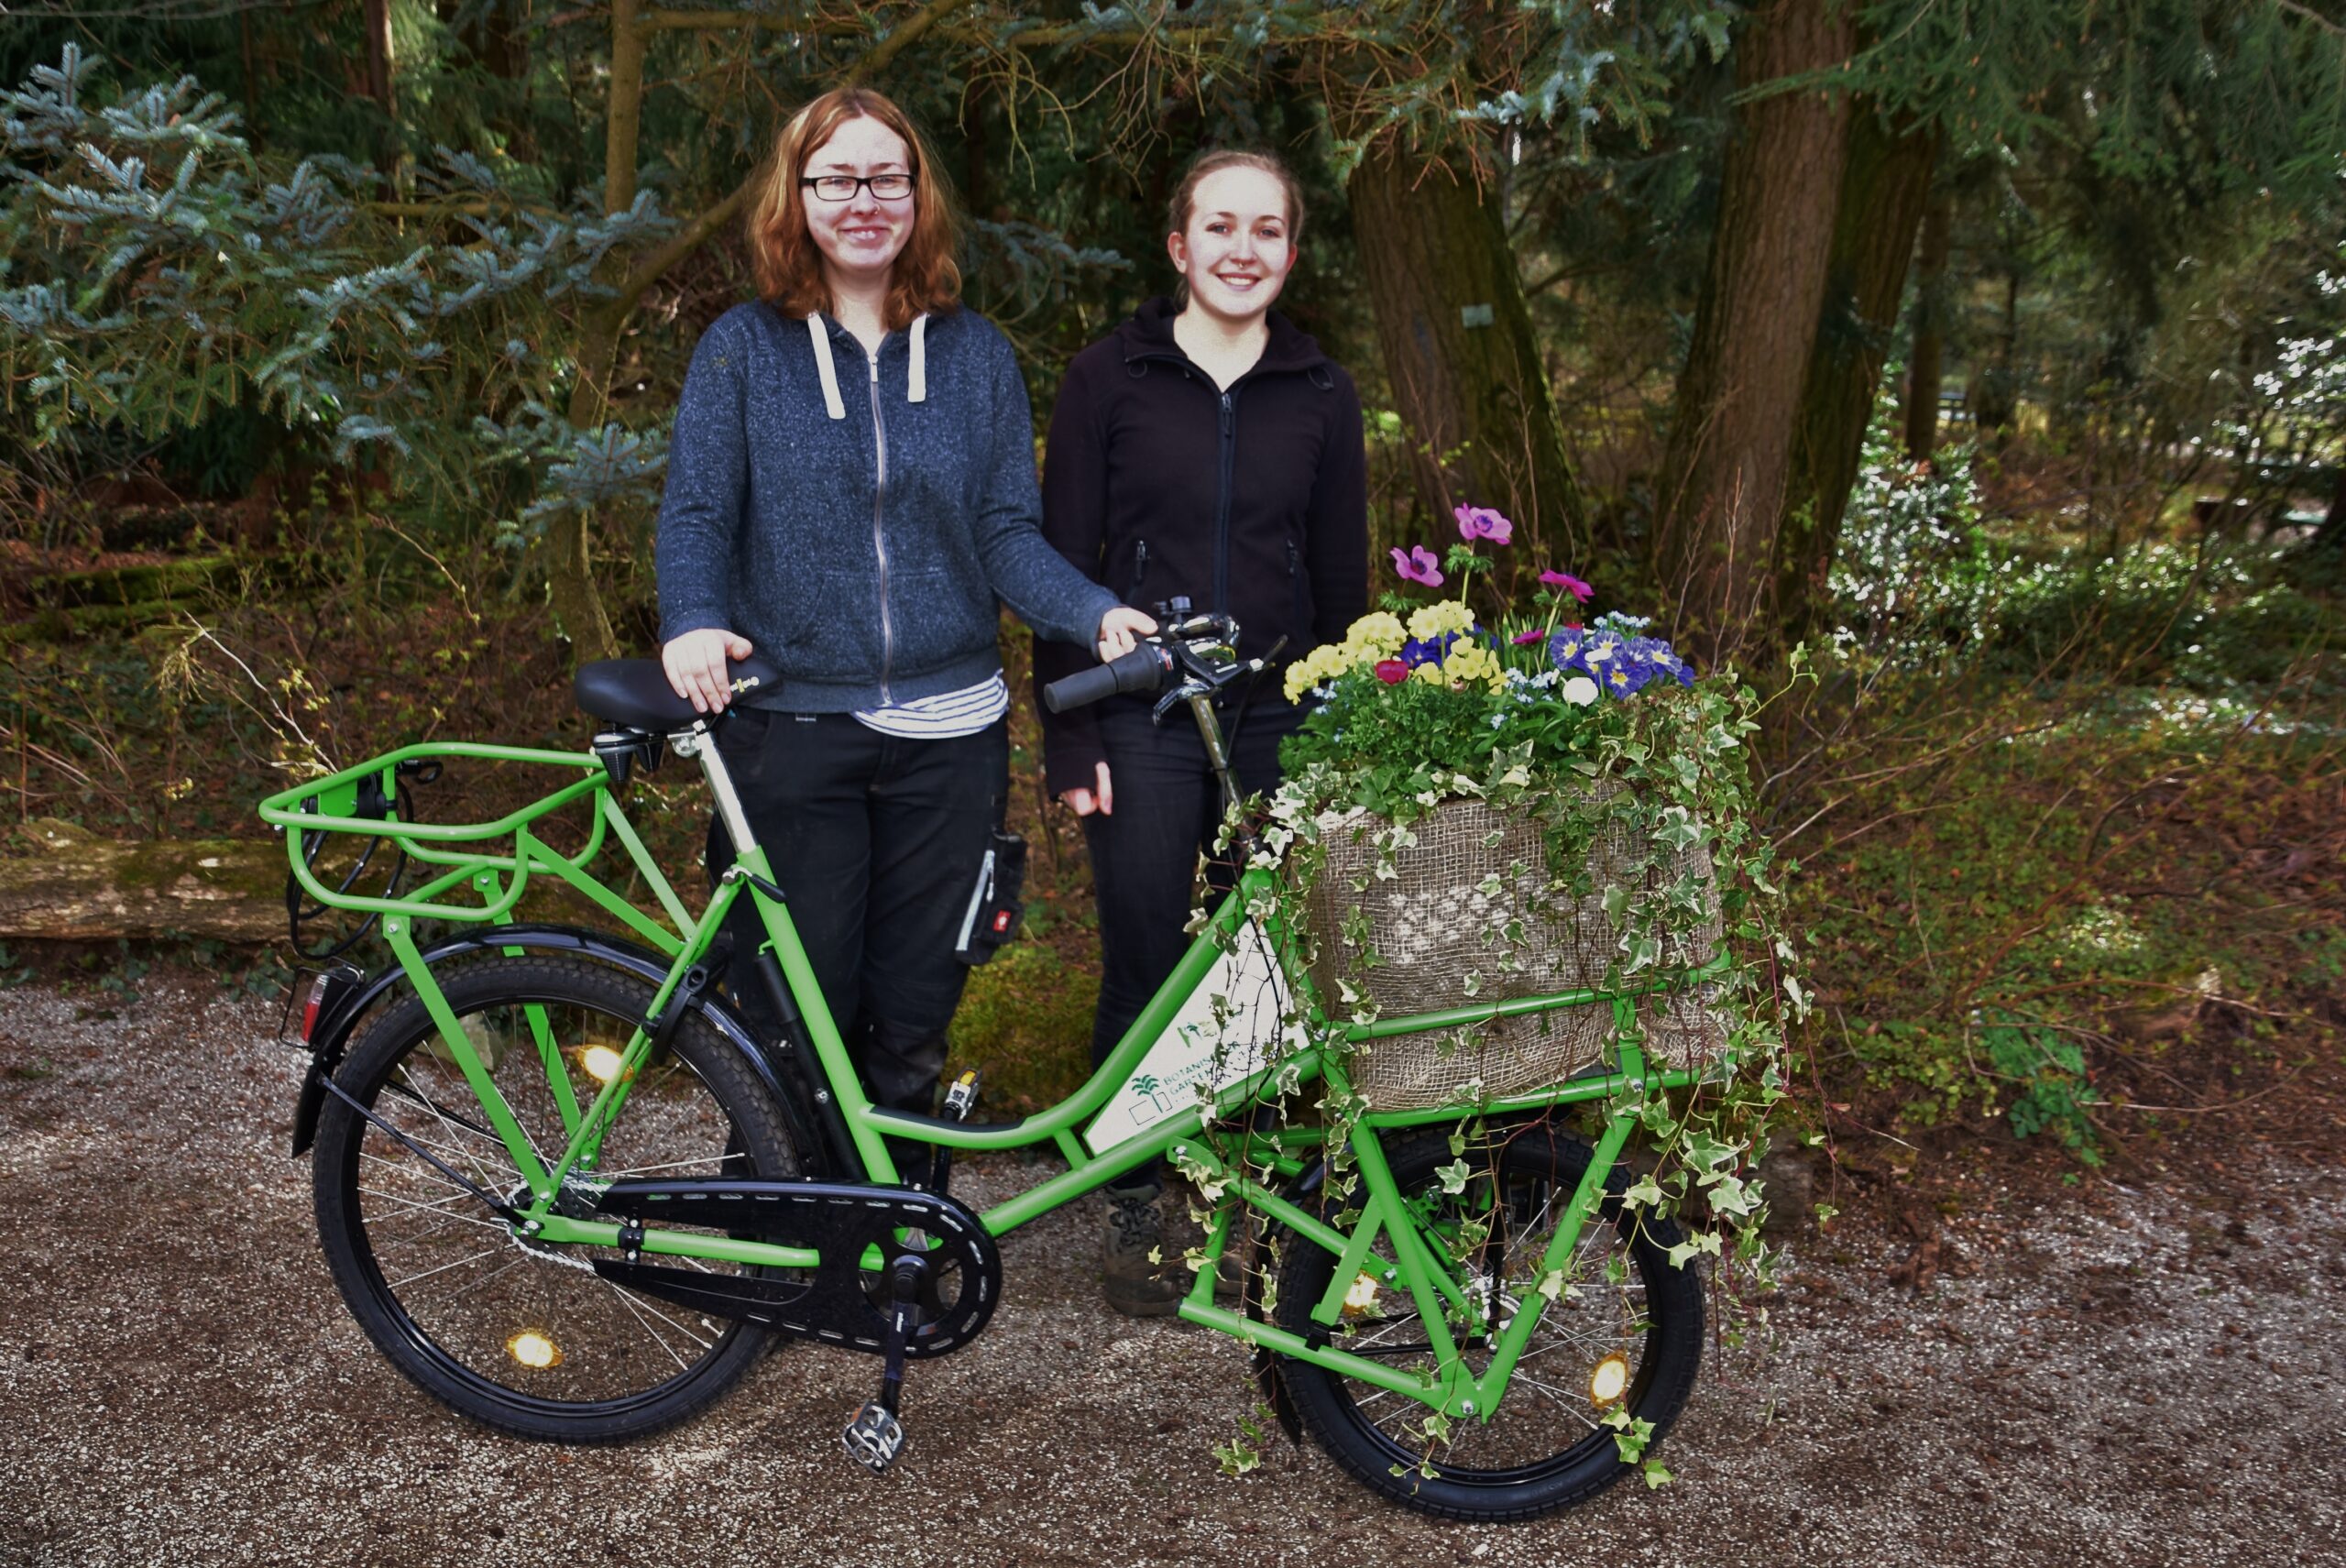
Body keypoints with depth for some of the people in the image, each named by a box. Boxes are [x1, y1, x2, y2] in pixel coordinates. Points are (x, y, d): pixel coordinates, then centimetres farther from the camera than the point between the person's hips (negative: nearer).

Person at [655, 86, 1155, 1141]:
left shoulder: (975, 354, 8)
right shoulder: (743, 349, 3)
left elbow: (1007, 531, 4)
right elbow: (695, 513, -2)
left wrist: (1097, 614, -14)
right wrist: (691, 624, -22)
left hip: (948, 731, 2)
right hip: (791, 727, -1)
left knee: (915, 1013, 9)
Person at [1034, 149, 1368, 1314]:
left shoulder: (1321, 395, 7)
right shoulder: (1110, 377, 0)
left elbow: (1341, 581, 11)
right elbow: (1064, 561, 0)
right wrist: (1069, 737, -6)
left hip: (1275, 722, 2)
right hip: (1142, 722, -2)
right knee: (1146, 969, 1)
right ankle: (1135, 1203, 19)